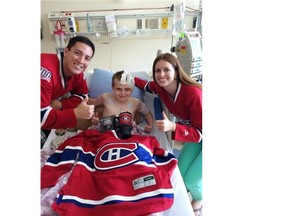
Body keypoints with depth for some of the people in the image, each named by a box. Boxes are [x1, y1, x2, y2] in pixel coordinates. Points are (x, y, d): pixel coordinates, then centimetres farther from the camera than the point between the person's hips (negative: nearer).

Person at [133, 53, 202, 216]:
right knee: (180, 173, 0)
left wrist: (172, 127, -42)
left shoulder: (193, 93, -35)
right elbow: (148, 85, 12)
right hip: (194, 134, 6)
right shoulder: (161, 88, -14)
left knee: (191, 180, -6)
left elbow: (202, 132, -30)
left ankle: (199, 199, 31)